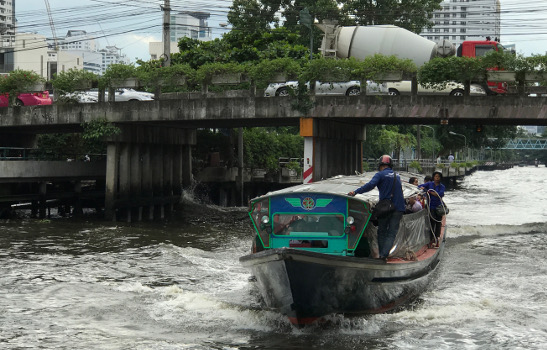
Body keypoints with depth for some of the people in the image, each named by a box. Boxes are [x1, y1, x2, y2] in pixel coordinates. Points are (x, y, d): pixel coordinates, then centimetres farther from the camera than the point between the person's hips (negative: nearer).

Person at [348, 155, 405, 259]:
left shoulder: (380, 175, -3)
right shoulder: (397, 176, 16)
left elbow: (370, 185, -18)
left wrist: (355, 192, -20)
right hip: (398, 208, 3)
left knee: (382, 231, 11)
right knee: (392, 232, 1)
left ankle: (381, 254, 7)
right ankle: (384, 254, -13)